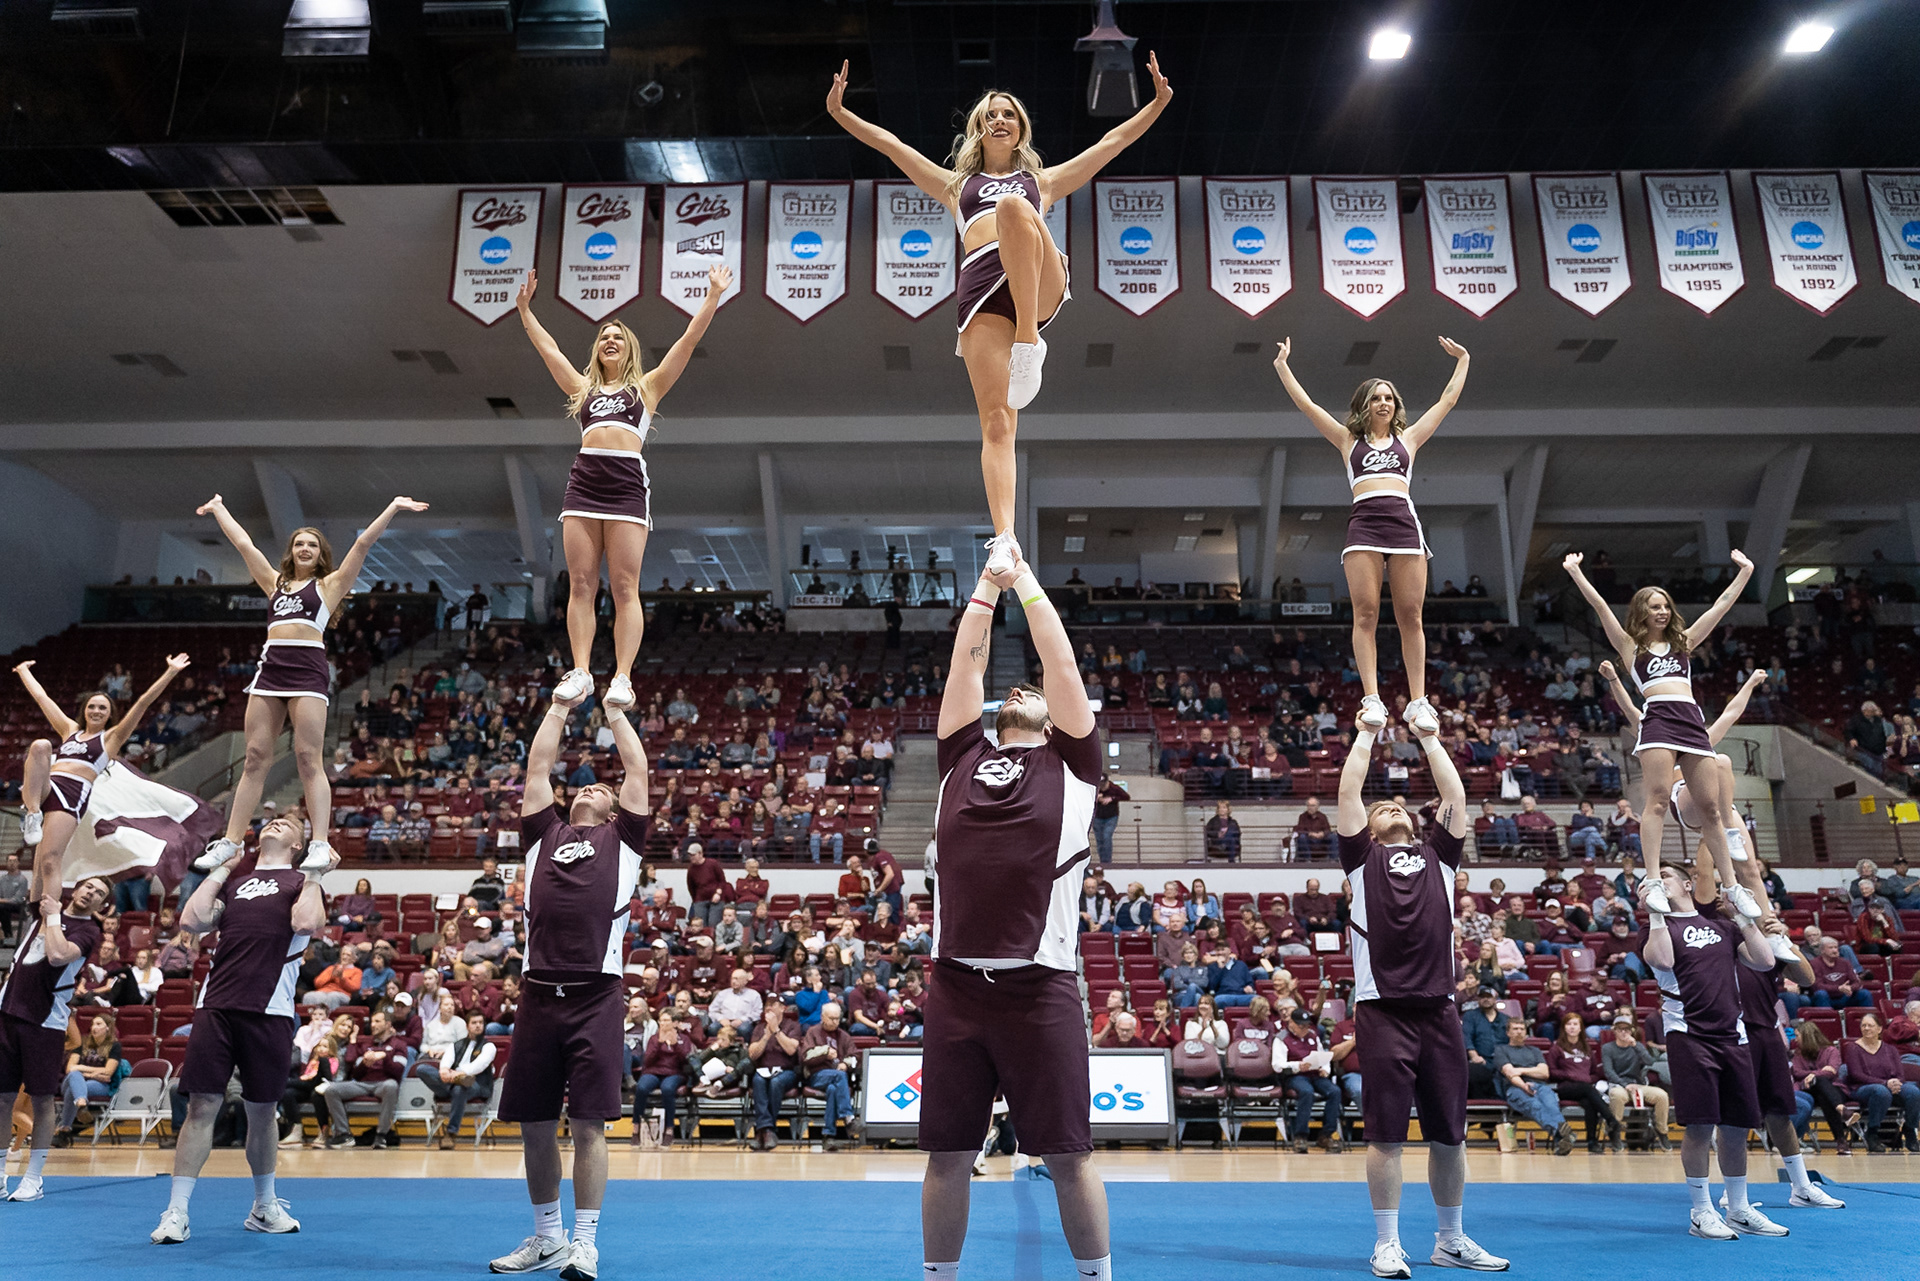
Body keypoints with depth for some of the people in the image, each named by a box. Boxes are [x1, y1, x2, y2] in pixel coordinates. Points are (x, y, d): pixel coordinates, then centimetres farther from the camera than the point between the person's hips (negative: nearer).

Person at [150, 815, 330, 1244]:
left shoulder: (301, 881, 10)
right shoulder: (233, 880, 20)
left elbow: (307, 923, -9)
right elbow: (192, 920, 6)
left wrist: (314, 874, -3)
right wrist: (220, 870, 11)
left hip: (269, 1011, -2)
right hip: (215, 1006, 2)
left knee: (262, 1109, 8)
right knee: (202, 1105, -2)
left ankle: (264, 1207, 24)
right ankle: (176, 1213, 7)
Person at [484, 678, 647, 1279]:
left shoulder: (621, 838, 13)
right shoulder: (544, 832, 19)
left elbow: (639, 770, 12)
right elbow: (538, 767, 20)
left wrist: (616, 712, 22)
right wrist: (559, 709, 26)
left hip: (596, 997, -3)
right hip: (539, 992, 3)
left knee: (588, 1123, -1)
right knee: (535, 1123, 10)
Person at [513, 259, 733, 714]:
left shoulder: (647, 386, 18)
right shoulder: (583, 388, 26)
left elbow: (689, 339, 14)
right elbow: (547, 347, 32)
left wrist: (713, 296, 12)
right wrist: (524, 308, 34)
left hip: (627, 482, -3)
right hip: (583, 481, 3)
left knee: (624, 587, -9)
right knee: (580, 584, -4)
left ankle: (622, 677, -14)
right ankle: (580, 672, -5)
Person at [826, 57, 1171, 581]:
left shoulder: (1043, 180, 35)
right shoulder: (956, 184, 36)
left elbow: (1114, 140, 31)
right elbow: (890, 144, 31)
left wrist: (1159, 101, 22)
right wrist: (839, 111, 23)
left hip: (1041, 283, 0)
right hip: (982, 289, 0)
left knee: (1014, 207, -32)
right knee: (996, 421, -18)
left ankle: (1029, 342, -37)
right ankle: (1004, 537, -26)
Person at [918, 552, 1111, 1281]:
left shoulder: (1070, 762, 11)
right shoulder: (963, 754, 17)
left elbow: (1061, 663, 9)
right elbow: (966, 665, 16)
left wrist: (1027, 581, 18)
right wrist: (988, 585, 22)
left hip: (1041, 985, -2)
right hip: (956, 984, 2)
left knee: (1069, 1154, 6)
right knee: (947, 1155, 10)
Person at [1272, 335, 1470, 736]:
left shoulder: (1408, 438, 24)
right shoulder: (1348, 440, 20)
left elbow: (1448, 401, 29)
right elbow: (1306, 405, 18)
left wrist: (1463, 360, 34)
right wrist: (1282, 365, 19)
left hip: (1404, 521, 1)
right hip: (1364, 523, -1)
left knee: (1410, 615, -4)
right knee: (1366, 613, -10)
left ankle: (1417, 700, -4)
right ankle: (1372, 698, -13)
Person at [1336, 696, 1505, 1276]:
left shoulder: (1438, 854, 18)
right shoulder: (1363, 855, 10)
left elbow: (1455, 796, 12)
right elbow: (1349, 793, 3)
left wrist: (1431, 738, 15)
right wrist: (1366, 735, 9)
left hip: (1439, 1009, 3)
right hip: (1383, 1009, -3)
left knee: (1449, 1132, 11)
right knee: (1386, 1133, 1)